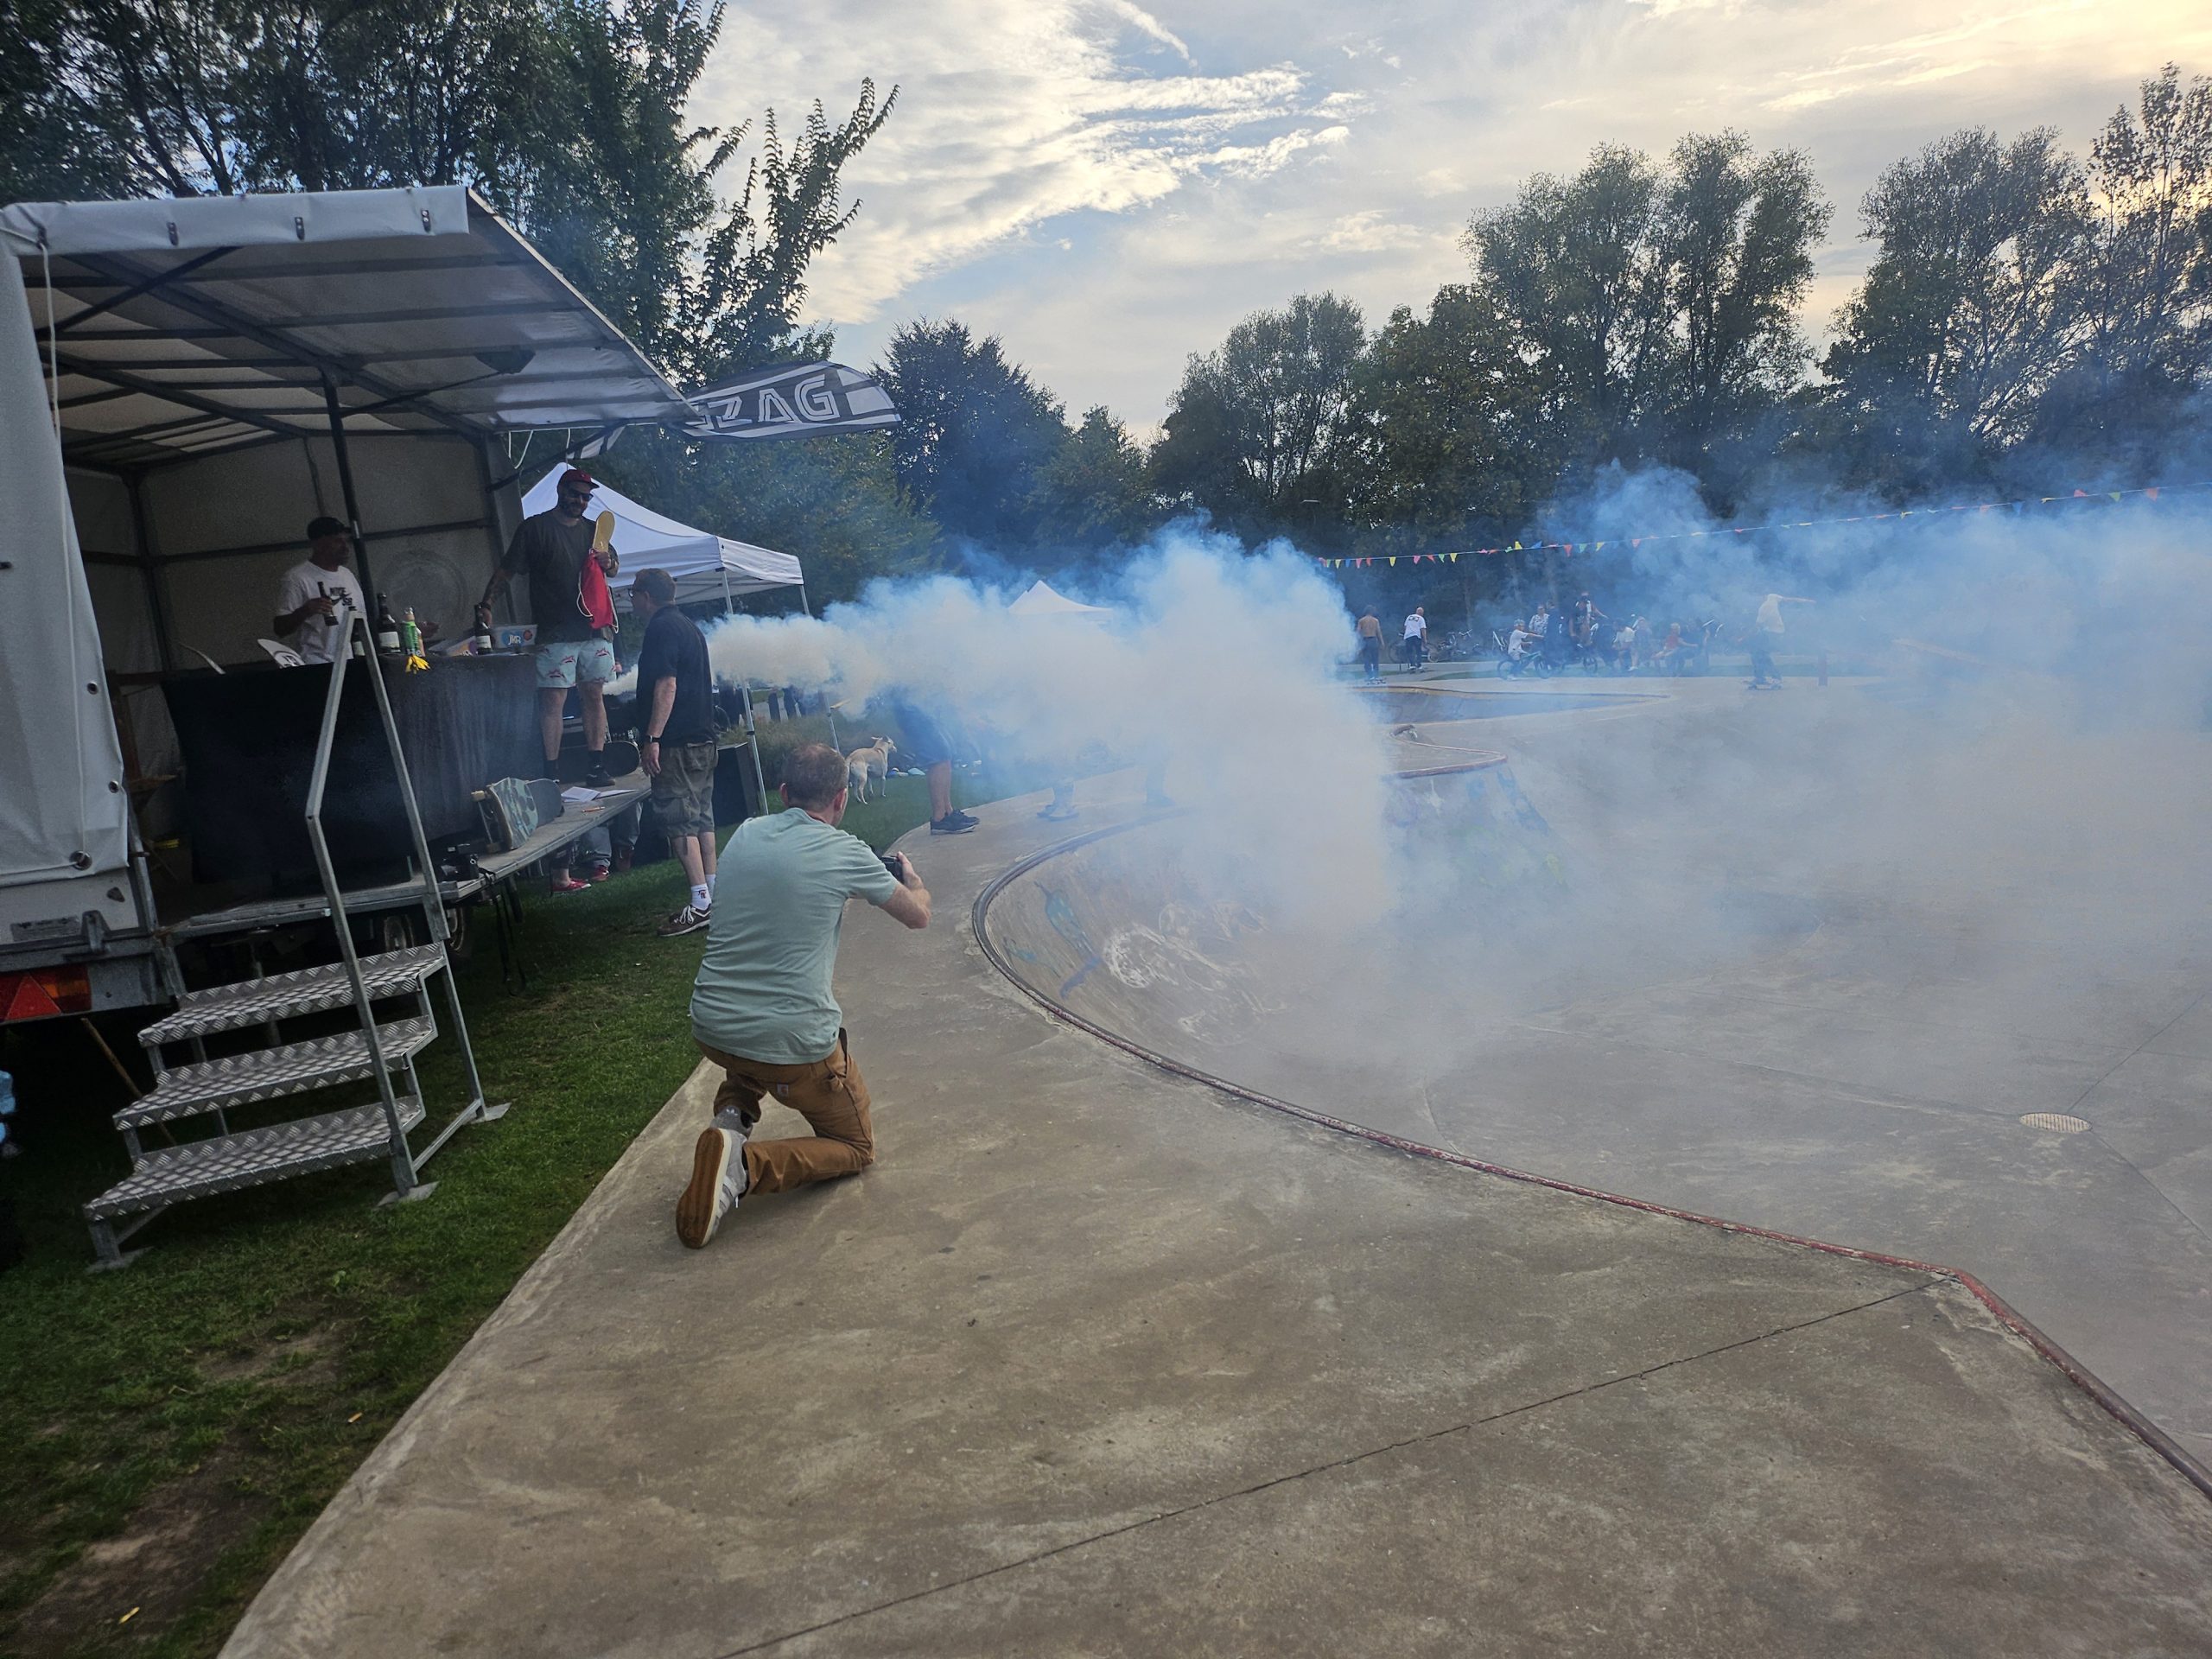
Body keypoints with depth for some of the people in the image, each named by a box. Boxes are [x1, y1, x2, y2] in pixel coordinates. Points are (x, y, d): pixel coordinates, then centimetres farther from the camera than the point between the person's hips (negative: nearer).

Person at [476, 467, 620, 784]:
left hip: (594, 629, 5)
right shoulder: (535, 527, 1)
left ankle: (597, 767, 9)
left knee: (594, 696, 4)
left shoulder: (592, 530, 17)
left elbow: (614, 567, 27)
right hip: (555, 634, -5)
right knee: (553, 700, -8)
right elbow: (506, 570, -2)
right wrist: (486, 604, -14)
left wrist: (608, 563, 3)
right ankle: (552, 774, -6)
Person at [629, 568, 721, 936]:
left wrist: (652, 738, -22)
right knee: (701, 816, 12)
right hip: (702, 738, 10)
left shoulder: (661, 628, -11)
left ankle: (700, 903, -11)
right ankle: (713, 894, 15)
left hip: (676, 741, -10)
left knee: (679, 822, -9)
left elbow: (666, 685, -20)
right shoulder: (690, 626, 19)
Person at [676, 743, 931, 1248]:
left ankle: (731, 1116, 10)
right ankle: (746, 1165, -11)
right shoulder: (844, 853, -9)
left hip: (710, 1029, 6)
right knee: (856, 1148, 16)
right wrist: (913, 878, 28)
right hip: (794, 1047, -6)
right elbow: (918, 915, 6)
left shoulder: (744, 836, 6)